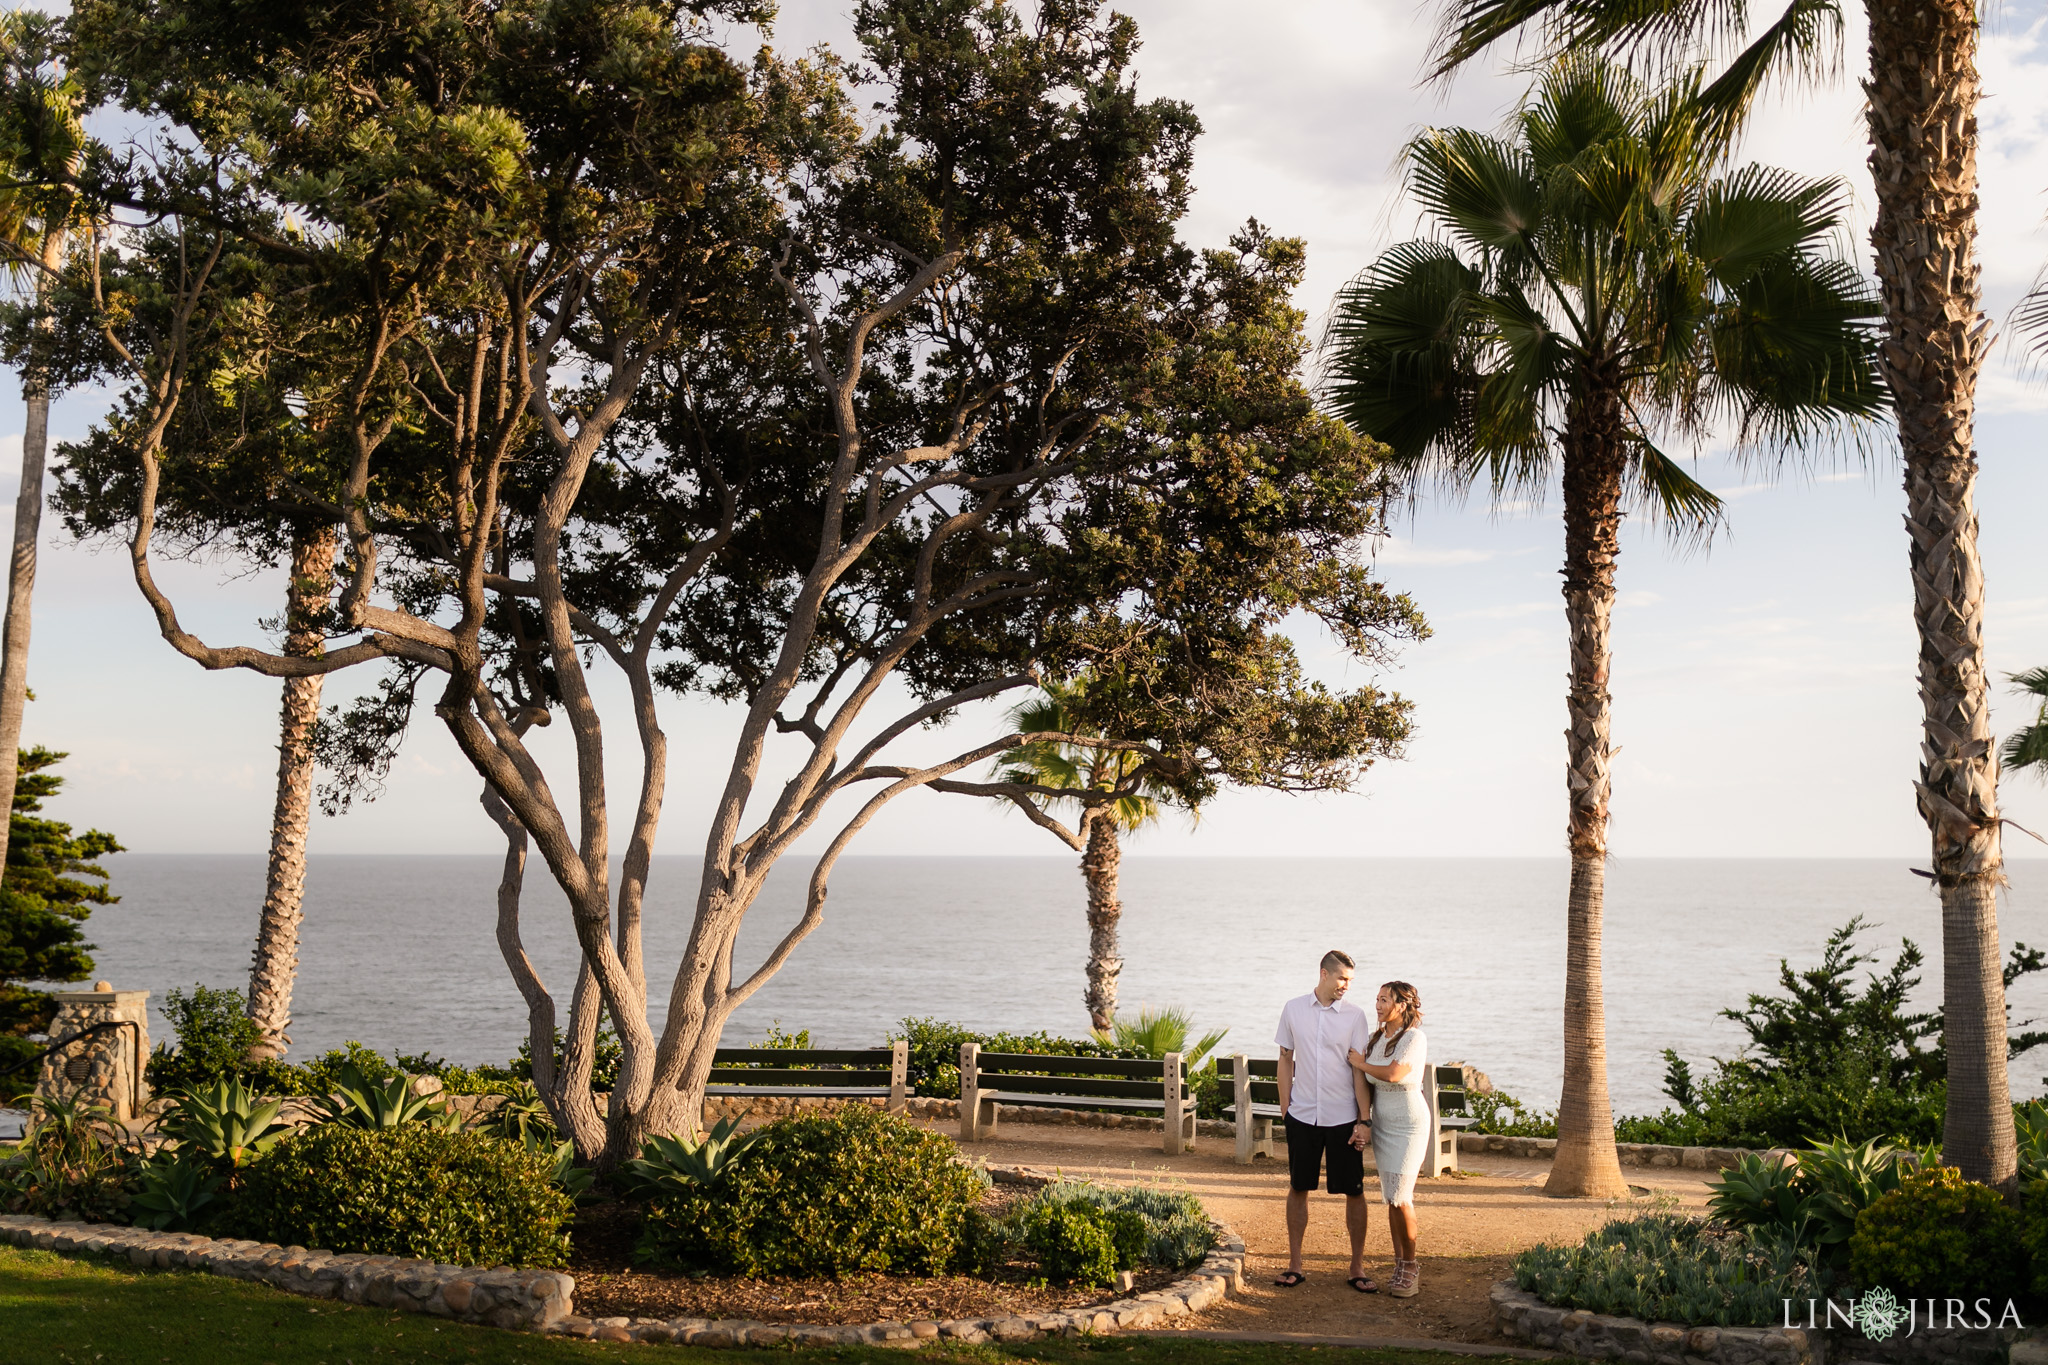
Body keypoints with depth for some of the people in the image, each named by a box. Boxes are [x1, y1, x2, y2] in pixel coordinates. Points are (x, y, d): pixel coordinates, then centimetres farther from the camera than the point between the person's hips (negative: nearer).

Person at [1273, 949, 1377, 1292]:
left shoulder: (1354, 1015, -3)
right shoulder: (1293, 1009, 1)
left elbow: (1360, 1070, -4)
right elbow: (1286, 1060, 8)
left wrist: (1364, 1120, -9)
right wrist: (1284, 1109, 5)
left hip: (1343, 1118, -1)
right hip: (1302, 1116, 1)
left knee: (1354, 1191, 3)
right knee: (1298, 1188, 8)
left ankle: (1357, 1267, 15)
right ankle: (1295, 1265, 19)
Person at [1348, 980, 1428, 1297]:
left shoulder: (1414, 1038, -11)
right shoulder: (1374, 1039, 8)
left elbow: (1393, 1074, -23)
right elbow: (1366, 1084, 12)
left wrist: (1360, 1063, -7)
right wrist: (1364, 1121, 4)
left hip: (1409, 1122, -6)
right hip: (1382, 1123, 6)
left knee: (1400, 1197, -10)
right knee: (1392, 1199, 6)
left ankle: (1410, 1267, 2)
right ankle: (1400, 1266, 14)